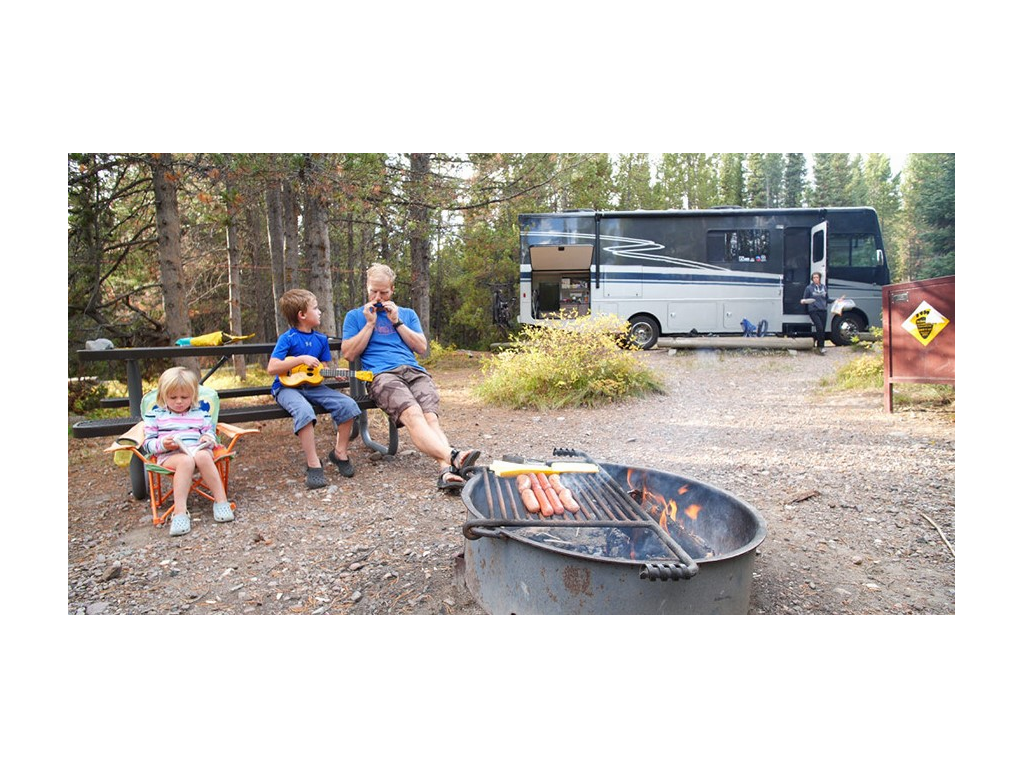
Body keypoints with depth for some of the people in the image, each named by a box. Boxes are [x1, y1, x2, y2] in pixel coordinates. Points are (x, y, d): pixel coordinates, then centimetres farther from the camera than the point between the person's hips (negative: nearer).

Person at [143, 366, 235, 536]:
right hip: (168, 456, -1)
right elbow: (147, 444, 10)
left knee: (203, 456, -37)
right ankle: (180, 512, -45)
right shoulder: (154, 415, 14)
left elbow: (211, 434, 23)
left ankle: (221, 501, -35)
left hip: (197, 450, 2)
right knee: (186, 461, -39)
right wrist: (163, 444, -12)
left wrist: (209, 439, -3)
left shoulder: (201, 413, 20)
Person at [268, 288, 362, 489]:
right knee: (304, 411, -38)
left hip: (312, 385, 6)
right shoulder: (288, 338, -9)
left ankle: (340, 452, 2)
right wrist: (301, 359, -20)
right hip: (288, 387, -5)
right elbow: (271, 368, -16)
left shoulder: (321, 339, 10)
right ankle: (313, 464, -29)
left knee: (347, 404, -16)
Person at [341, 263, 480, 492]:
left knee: (430, 416, -30)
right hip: (382, 375, -3)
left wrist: (397, 322, 7)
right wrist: (370, 323, 5)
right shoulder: (355, 316, 23)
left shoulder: (407, 314, 28)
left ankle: (447, 471, -52)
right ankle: (454, 457, -56)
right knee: (413, 415, -35)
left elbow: (422, 347, 16)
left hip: (414, 371, 3)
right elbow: (348, 354, 10)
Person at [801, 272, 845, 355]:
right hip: (814, 311, -4)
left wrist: (836, 300, 11)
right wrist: (803, 301, -18)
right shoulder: (809, 288, 2)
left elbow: (827, 299, 21)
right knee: (820, 328, -18)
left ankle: (818, 347, 11)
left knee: (822, 329, 2)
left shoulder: (824, 288, 14)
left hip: (823, 311, 4)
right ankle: (821, 346, -8)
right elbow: (805, 299, 4)